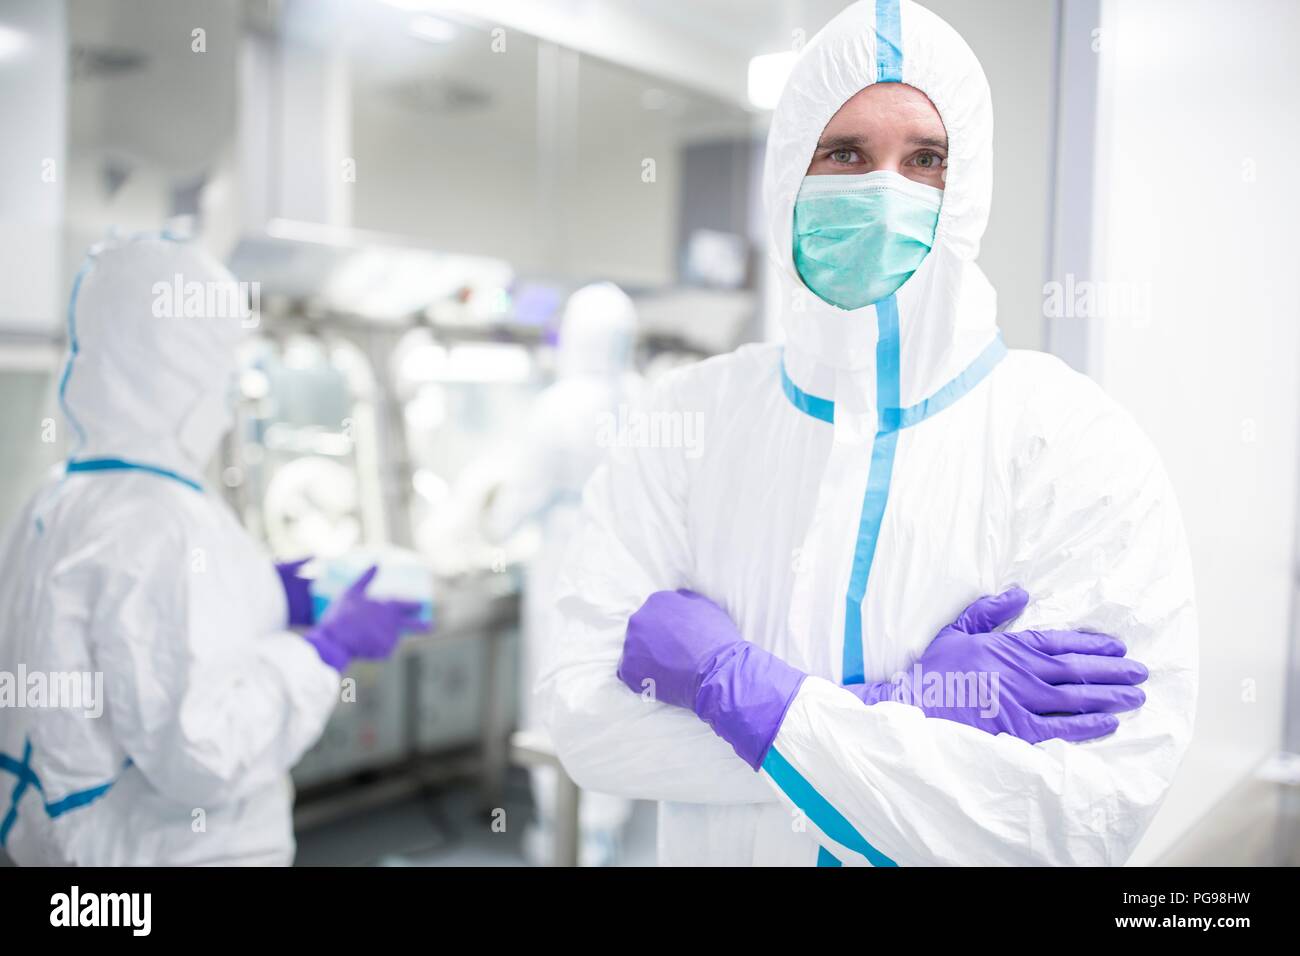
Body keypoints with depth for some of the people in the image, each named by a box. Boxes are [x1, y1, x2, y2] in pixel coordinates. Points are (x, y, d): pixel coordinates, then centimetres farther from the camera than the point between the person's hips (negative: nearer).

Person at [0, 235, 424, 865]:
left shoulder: (56, 503, 4)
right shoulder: (161, 528, -25)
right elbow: (201, 750, -27)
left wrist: (262, 596, 6)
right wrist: (330, 646, -18)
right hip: (179, 850, -8)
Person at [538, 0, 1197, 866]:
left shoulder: (1081, 451, -19)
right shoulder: (692, 415, -11)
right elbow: (585, 716, -17)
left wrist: (735, 685, -27)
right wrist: (894, 710, -26)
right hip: (712, 849, 2)